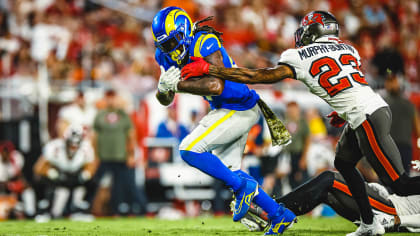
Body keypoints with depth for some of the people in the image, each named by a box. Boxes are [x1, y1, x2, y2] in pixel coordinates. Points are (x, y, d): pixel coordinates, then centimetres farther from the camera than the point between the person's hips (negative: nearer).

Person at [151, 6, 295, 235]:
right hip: (225, 110, 10)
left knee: (190, 150, -16)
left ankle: (243, 187, -4)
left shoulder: (205, 44, -24)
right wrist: (163, 87, -18)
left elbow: (216, 86, -36)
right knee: (229, 170, 15)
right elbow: (165, 100, 5)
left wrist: (178, 85, -32)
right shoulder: (168, 56, 2)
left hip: (238, 110, -10)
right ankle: (279, 215, 23)